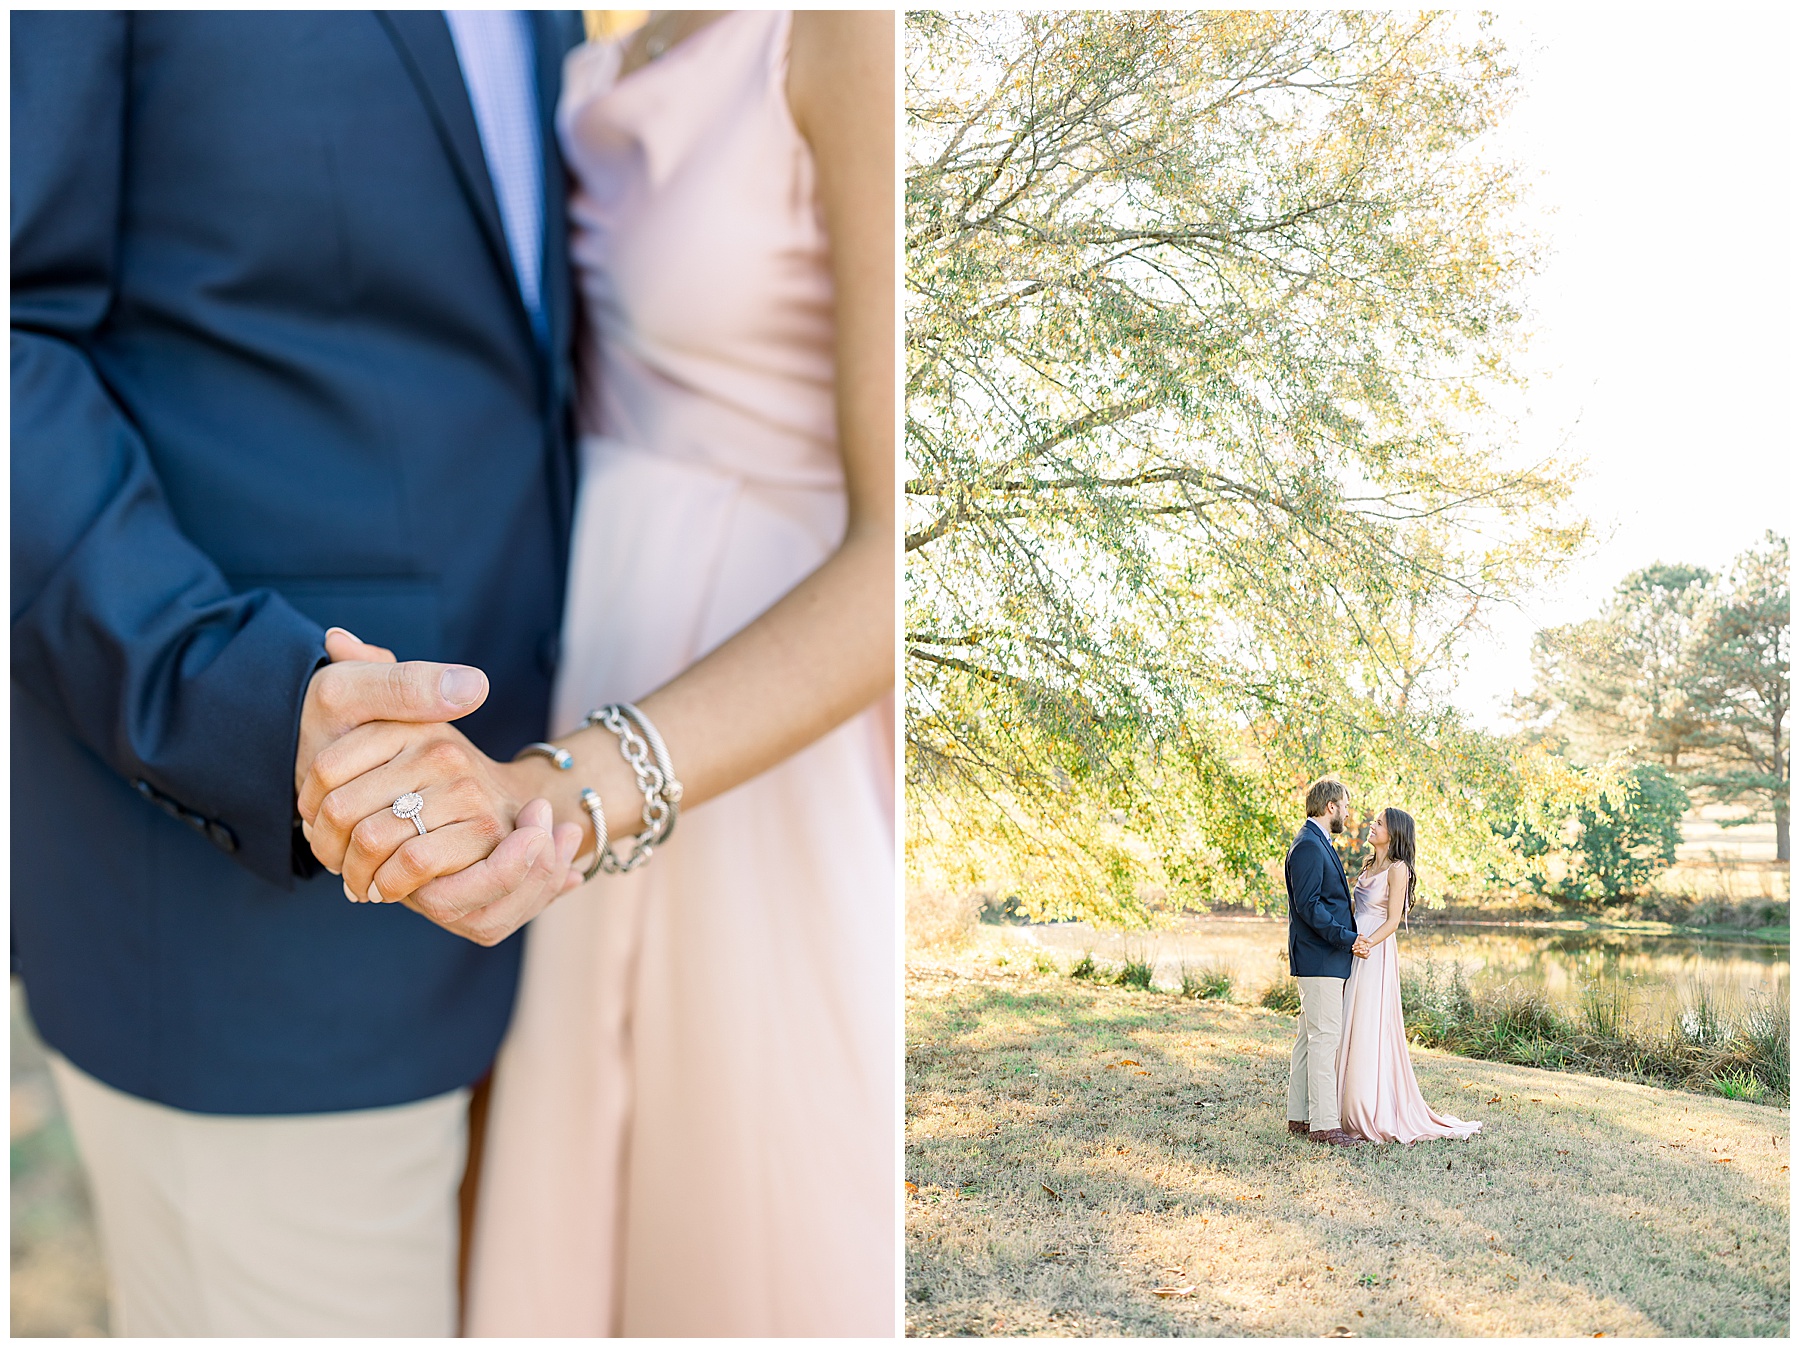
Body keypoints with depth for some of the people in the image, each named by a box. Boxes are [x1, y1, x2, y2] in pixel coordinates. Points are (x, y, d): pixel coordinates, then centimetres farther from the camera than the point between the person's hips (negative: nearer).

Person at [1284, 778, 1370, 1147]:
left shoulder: (1318, 843, 18)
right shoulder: (1308, 846, -15)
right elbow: (1308, 905, -22)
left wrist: (1349, 935, 19)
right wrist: (1345, 938, -21)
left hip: (1327, 957, 11)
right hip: (1319, 960, -11)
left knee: (1309, 1038, 12)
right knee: (1324, 1039, -8)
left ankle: (1299, 1116, 18)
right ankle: (1323, 1124, -5)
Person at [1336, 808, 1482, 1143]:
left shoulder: (1397, 869, -7)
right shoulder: (1369, 866, 17)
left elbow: (1393, 921, -13)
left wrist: (1367, 944, -26)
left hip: (1376, 955, -8)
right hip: (1356, 954, 8)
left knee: (1370, 1033, -7)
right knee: (1351, 1032, 8)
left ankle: (1377, 1117, -1)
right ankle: (1354, 1112, 14)